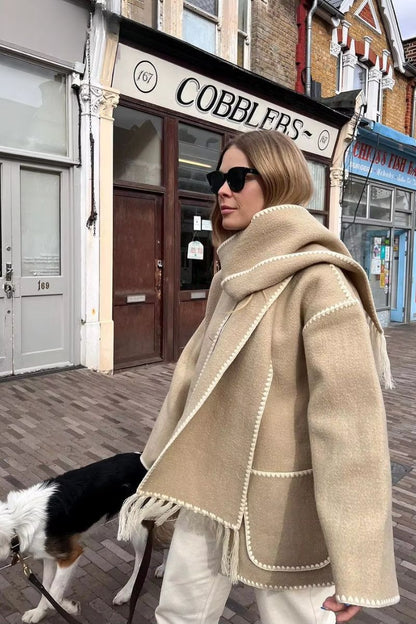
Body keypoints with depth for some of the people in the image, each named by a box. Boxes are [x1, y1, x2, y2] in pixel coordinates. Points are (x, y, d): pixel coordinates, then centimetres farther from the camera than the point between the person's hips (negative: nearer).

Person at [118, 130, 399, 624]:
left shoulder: (319, 281, -19)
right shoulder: (233, 277, 6)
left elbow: (349, 418, -23)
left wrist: (356, 565, -21)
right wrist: (164, 460, 17)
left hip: (282, 499, -7)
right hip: (212, 487, 7)